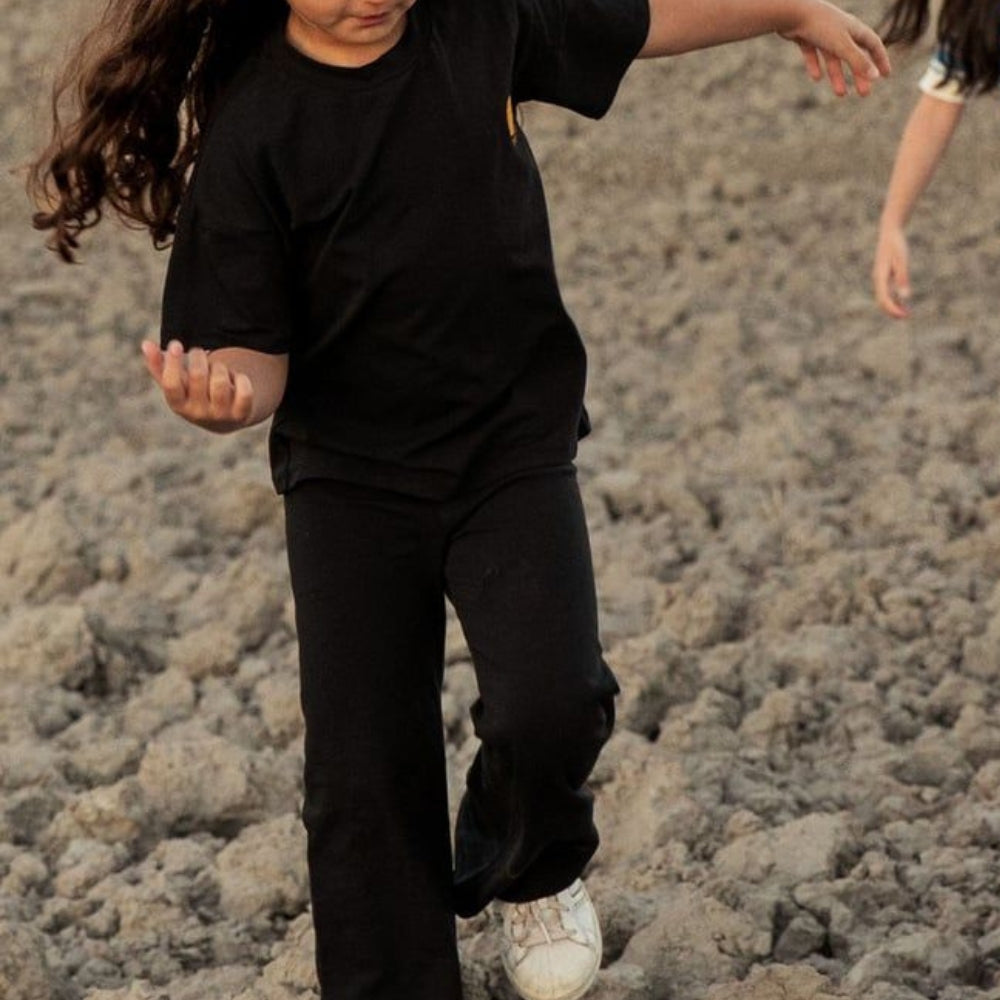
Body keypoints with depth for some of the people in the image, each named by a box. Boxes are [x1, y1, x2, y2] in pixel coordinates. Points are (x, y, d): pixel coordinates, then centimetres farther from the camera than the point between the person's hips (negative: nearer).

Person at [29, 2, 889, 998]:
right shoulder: (248, 129, -14)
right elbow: (255, 354, -13)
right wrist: (225, 395, -36)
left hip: (516, 448, 1)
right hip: (351, 477, -1)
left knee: (550, 709, -18)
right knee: (362, 773, -2)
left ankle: (531, 876, 15)